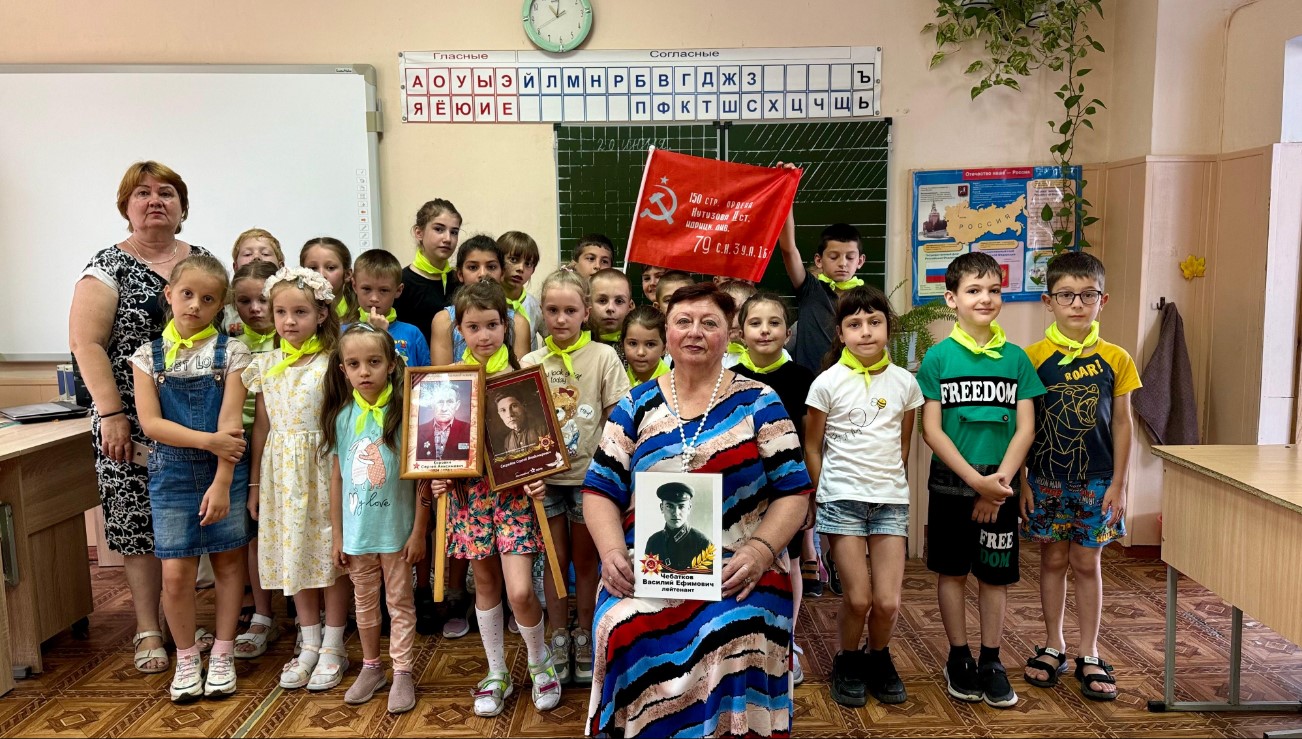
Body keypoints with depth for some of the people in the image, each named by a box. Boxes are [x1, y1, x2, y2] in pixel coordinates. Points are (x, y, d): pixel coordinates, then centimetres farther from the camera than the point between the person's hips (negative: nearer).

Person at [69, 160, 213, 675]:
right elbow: (86, 343, -7)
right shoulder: (109, 267, -1)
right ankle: (148, 631, 15)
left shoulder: (204, 260, 10)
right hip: (134, 424, -3)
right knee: (141, 522, 1)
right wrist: (111, 414, -15)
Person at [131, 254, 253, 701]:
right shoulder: (148, 356, 2)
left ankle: (222, 655, 23)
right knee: (175, 572, 0)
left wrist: (222, 484, -15)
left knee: (228, 562, 8)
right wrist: (208, 440, -18)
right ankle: (187, 659, 20)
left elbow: (230, 423, -10)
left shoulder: (230, 352, -3)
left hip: (224, 470, -1)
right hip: (172, 472, 1)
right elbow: (151, 423, -6)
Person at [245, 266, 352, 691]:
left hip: (323, 469, -4)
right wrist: (255, 482, 11)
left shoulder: (332, 363, -8)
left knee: (331, 556, 5)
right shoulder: (266, 365, 5)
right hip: (282, 473, 4)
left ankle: (333, 648, 18)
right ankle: (309, 644, 25)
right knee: (295, 556, 12)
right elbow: (261, 425, 10)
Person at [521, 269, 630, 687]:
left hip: (589, 474, -2)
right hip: (546, 476, 2)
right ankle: (559, 641, 26)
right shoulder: (531, 362, 0)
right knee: (556, 559, 12)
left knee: (585, 560, 12)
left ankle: (585, 641, 27)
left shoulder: (603, 357, -6)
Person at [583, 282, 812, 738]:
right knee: (626, 634, -27)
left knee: (733, 639, -30)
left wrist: (759, 551, -14)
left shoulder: (759, 404, 6)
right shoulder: (636, 406, 10)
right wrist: (612, 552, -9)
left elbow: (793, 491, 2)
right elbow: (601, 490, 8)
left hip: (736, 570, -1)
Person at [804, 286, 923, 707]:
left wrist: (889, 479, 8)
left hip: (891, 499, 2)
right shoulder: (828, 383, -6)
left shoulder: (904, 382, 1)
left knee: (888, 602, -3)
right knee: (857, 598, -4)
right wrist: (828, 493, 0)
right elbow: (812, 447, 2)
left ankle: (878, 660, 27)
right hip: (842, 498, -2)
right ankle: (847, 663, 24)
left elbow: (904, 443, 13)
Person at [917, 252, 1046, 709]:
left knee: (995, 574, 10)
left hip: (1000, 487, 2)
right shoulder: (938, 357, -5)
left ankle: (991, 662, 24)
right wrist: (976, 480, -15)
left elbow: (1025, 428, -2)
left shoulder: (1016, 358, 1)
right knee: (952, 572, 9)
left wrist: (999, 482, -13)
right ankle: (958, 659, 24)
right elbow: (932, 430, -9)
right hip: (950, 484, -1)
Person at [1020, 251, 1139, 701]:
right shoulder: (1033, 357, -6)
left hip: (1096, 481, 1)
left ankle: (1089, 656, 20)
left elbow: (1121, 422, 2)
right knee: (1053, 560, 10)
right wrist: (1021, 481, -5)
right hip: (1045, 479, 0)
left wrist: (1118, 484, -1)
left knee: (1086, 564, 8)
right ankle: (1053, 647, 25)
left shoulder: (1115, 359, -2)